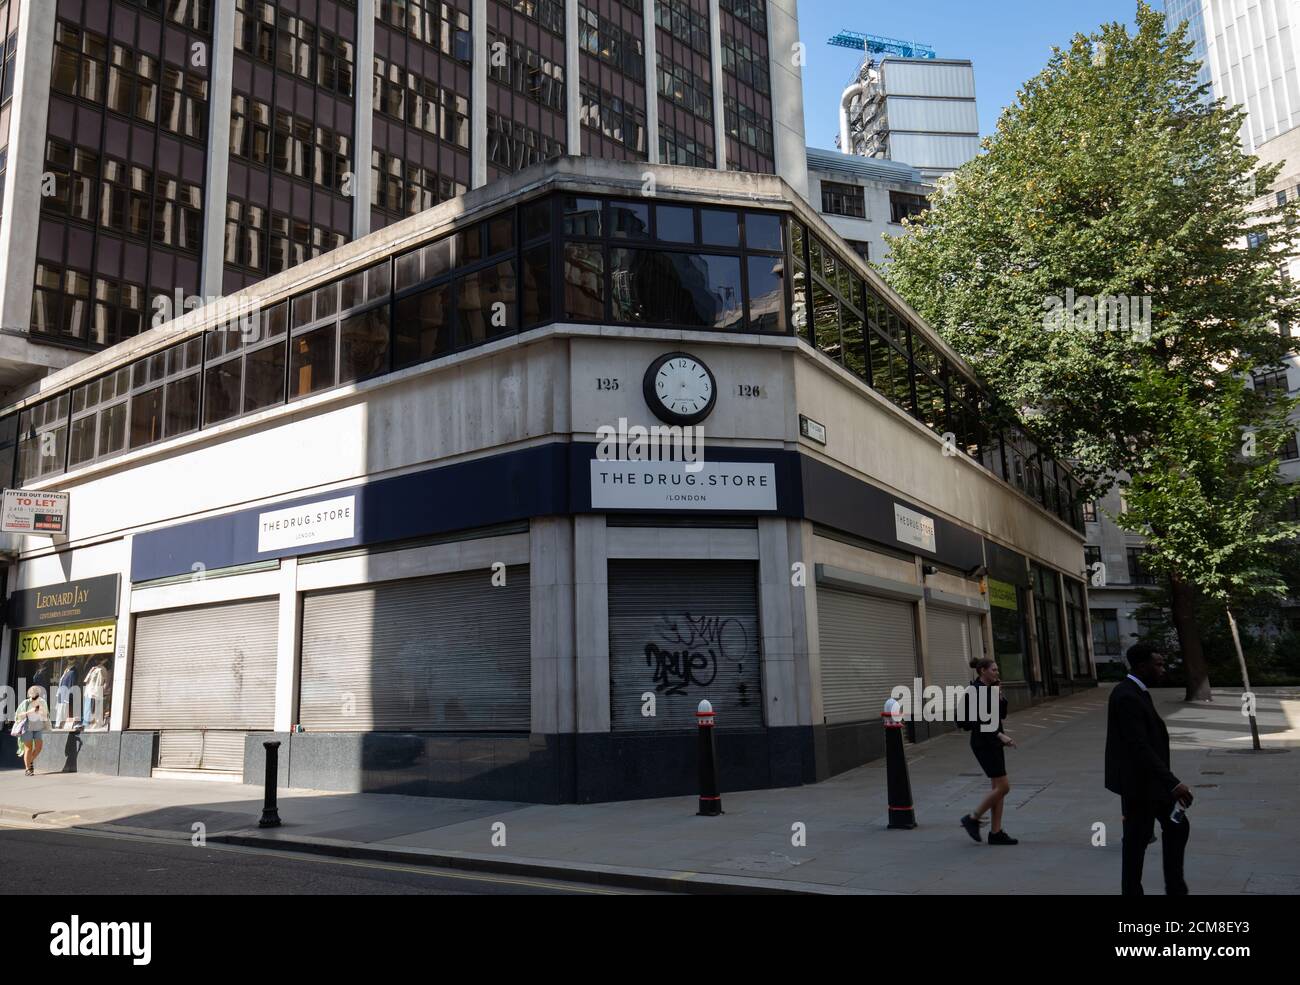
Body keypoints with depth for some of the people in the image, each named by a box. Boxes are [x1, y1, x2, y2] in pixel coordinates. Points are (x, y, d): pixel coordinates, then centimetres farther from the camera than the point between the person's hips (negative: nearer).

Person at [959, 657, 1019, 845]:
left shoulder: (990, 689, 11)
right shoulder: (974, 691, -16)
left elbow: (1002, 716, 13)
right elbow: (977, 722, -21)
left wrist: (999, 693, 2)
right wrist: (1000, 735, -24)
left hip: (994, 742, 9)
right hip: (983, 743, -9)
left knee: (999, 787, 7)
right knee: (1003, 787, -8)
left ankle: (996, 832, 12)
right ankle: (972, 819, 4)